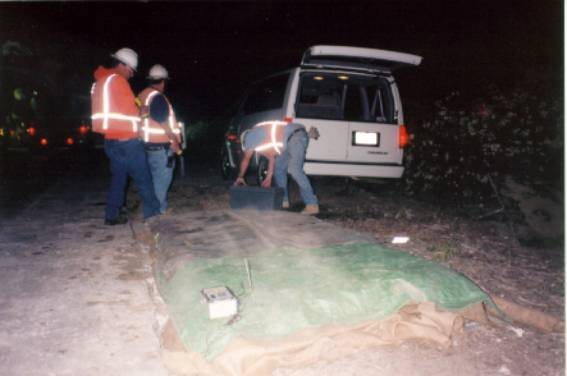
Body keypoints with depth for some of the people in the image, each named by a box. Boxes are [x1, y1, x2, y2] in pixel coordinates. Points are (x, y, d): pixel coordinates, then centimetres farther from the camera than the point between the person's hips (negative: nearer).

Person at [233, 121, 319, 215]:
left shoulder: (250, 136, 5)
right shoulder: (261, 135, 29)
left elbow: (245, 159, 13)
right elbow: (271, 156, 30)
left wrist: (240, 177, 25)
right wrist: (269, 177, 31)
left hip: (297, 136, -10)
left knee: (294, 170, -20)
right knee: (279, 167, 13)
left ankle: (312, 205, -25)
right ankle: (284, 200, 18)